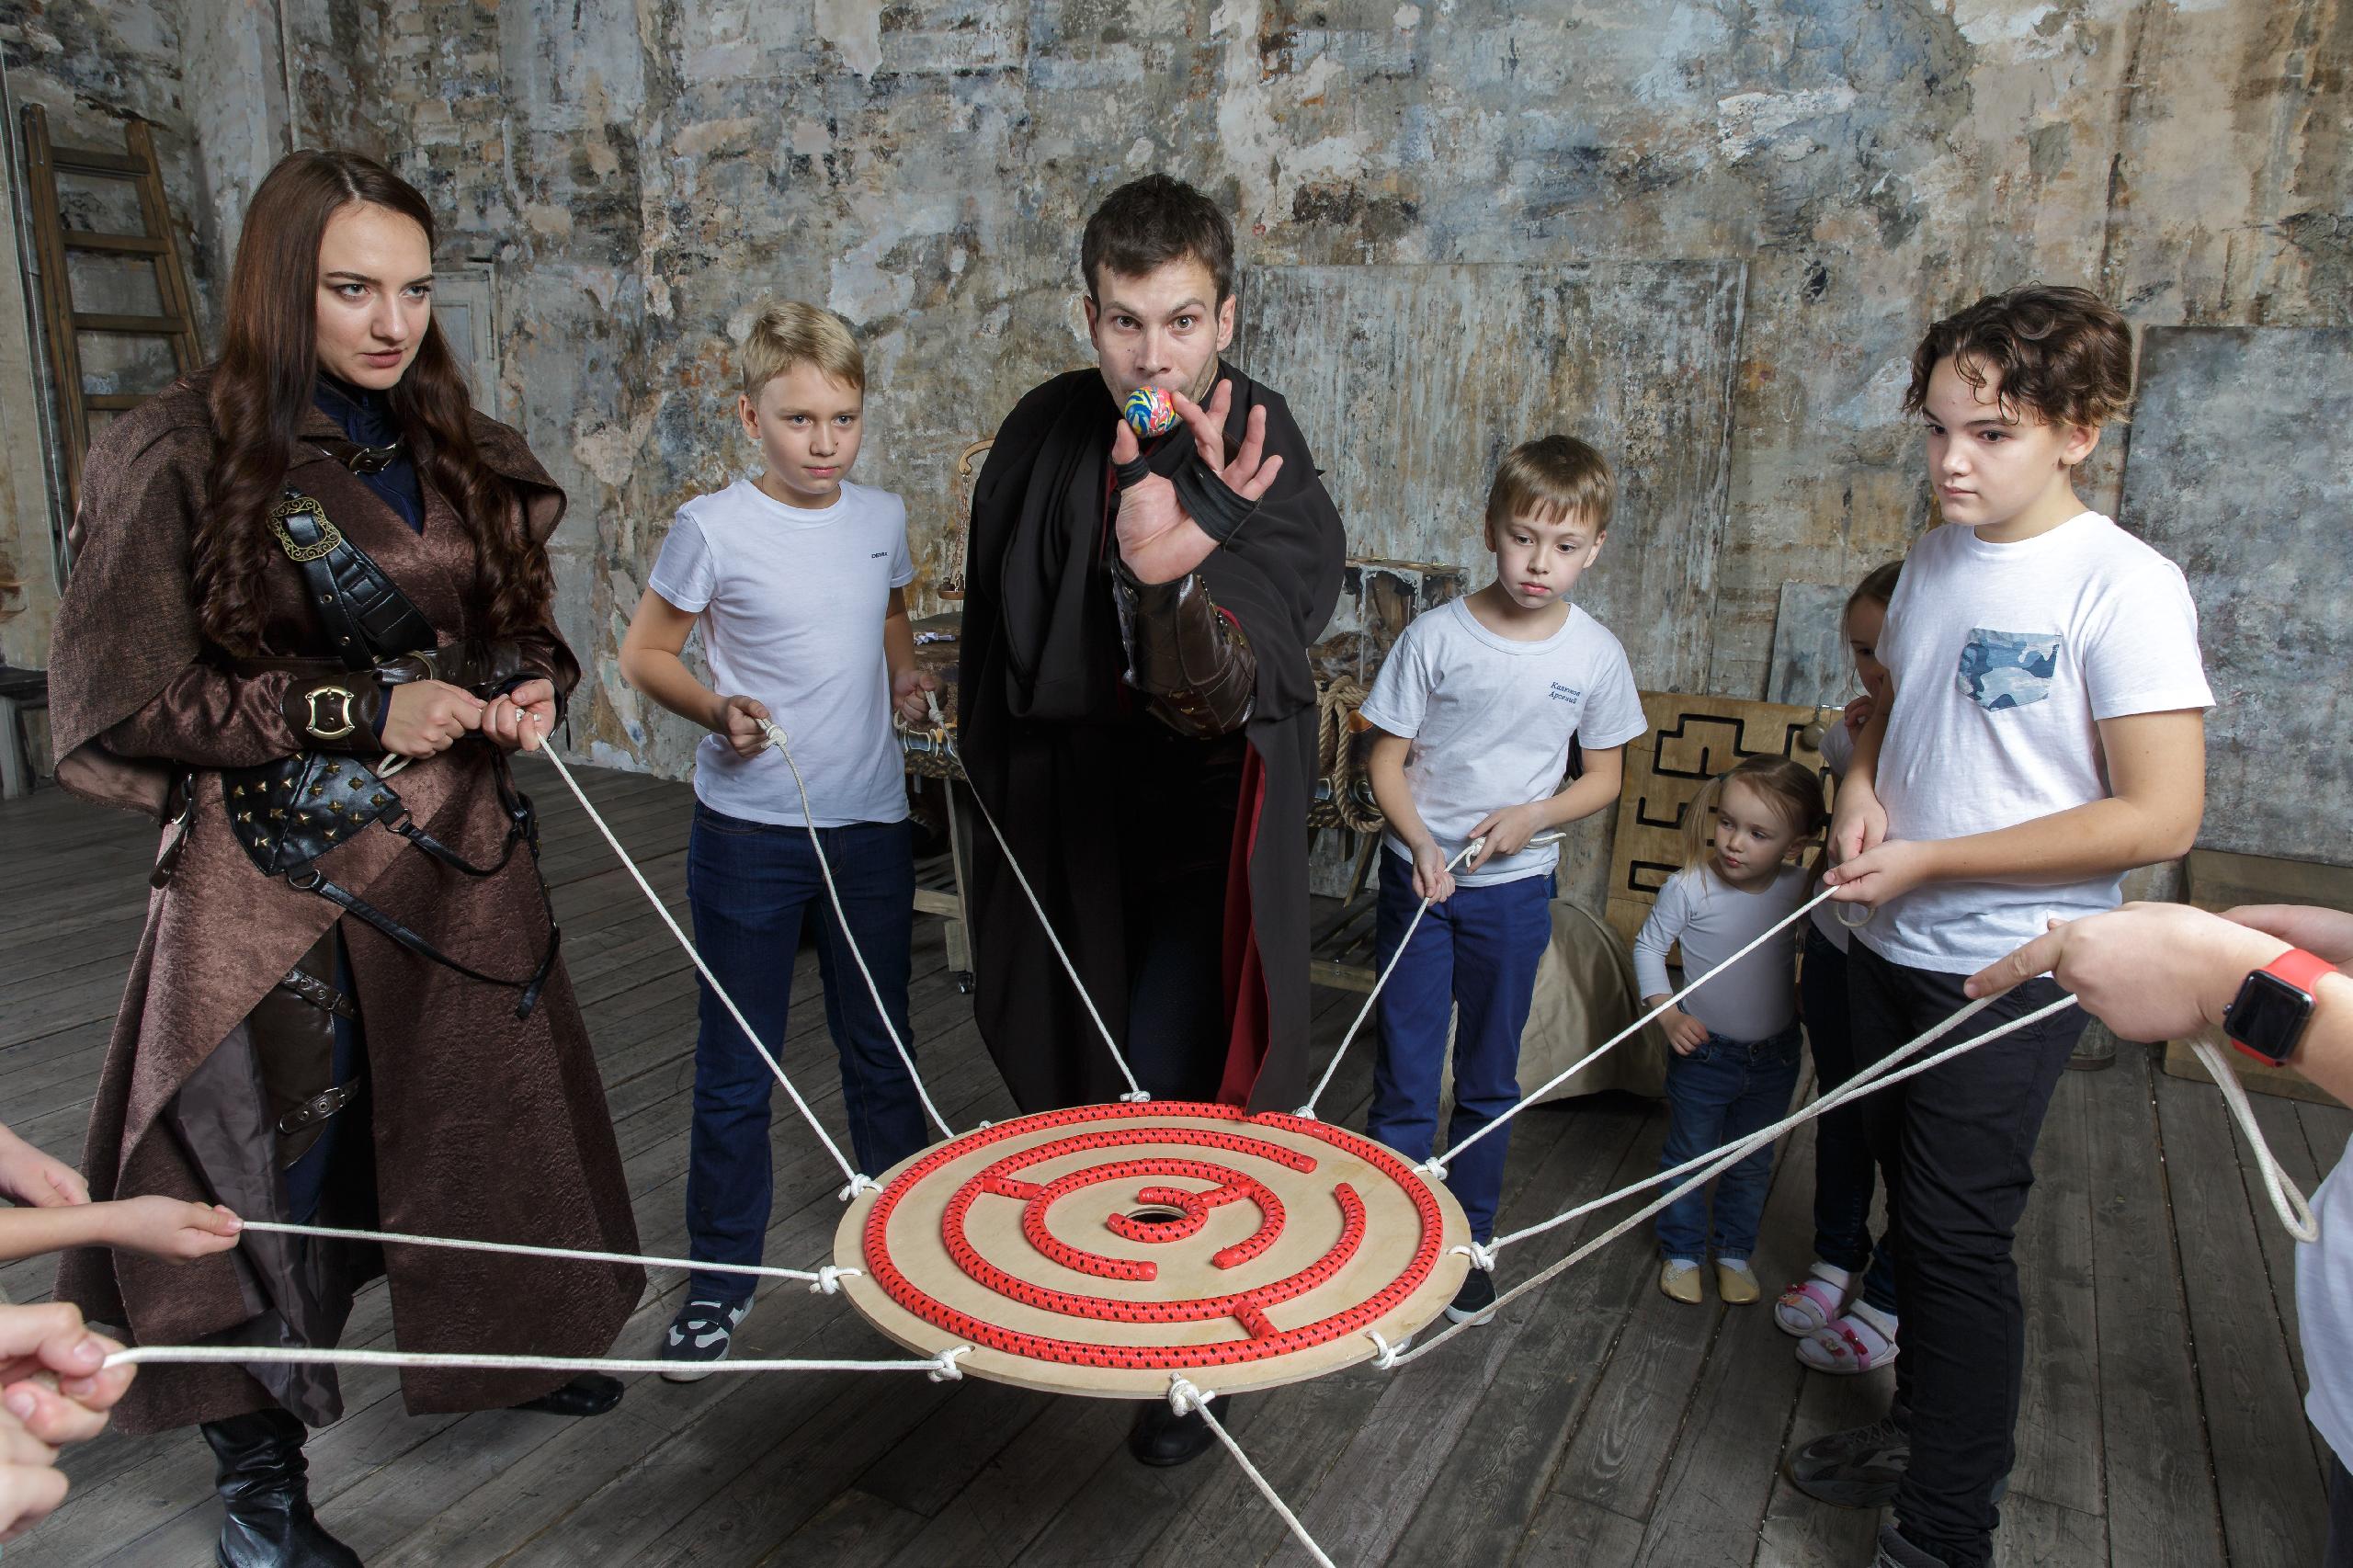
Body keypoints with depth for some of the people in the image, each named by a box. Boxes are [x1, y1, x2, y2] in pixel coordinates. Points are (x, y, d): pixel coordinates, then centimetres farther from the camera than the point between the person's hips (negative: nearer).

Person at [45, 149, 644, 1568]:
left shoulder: (461, 455, 6)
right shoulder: (182, 457, -10)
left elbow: (523, 630, 17)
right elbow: (127, 701, -10)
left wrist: (531, 690, -6)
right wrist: (356, 711, -17)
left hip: (459, 855, 5)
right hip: (281, 877, -5)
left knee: (482, 1118, 18)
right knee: (273, 1168, 5)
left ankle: (502, 1351, 44)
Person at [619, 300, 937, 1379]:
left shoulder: (883, 516, 3)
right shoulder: (714, 528, -10)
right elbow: (644, 652, -2)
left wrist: (906, 678, 2)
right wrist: (714, 710, -20)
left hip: (870, 820, 4)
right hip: (750, 829, -3)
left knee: (881, 1044, 18)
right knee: (737, 1066, 7)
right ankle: (721, 1274, 25)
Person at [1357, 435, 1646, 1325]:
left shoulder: (1595, 653, -4)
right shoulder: (1438, 635, -10)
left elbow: (1605, 779, 5)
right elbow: (1386, 757, -4)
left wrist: (1534, 816, -13)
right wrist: (1419, 842, -20)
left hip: (1515, 888, 2)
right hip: (1419, 877, -1)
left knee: (1490, 1080, 15)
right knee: (1404, 1079, 4)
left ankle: (1469, 1241, 32)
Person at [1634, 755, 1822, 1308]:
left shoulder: (1802, 888, -12)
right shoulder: (1689, 887, -21)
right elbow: (1648, 945, -8)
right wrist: (1667, 1014, -15)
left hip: (1774, 1056, 3)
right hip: (1704, 1051, -3)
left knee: (1751, 1163, 20)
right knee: (1688, 1155, 14)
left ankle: (1734, 1251, 40)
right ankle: (1682, 1252, 35)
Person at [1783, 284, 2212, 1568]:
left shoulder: (2123, 585, -17)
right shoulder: (1934, 559, 4)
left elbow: (2159, 816, -21)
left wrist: (1930, 860, -20)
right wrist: (1861, 790, -2)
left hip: (2011, 969, -7)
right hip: (1889, 945, 7)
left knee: (1958, 1235, 0)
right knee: (1913, 1207, 20)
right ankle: (1920, 1431, 40)